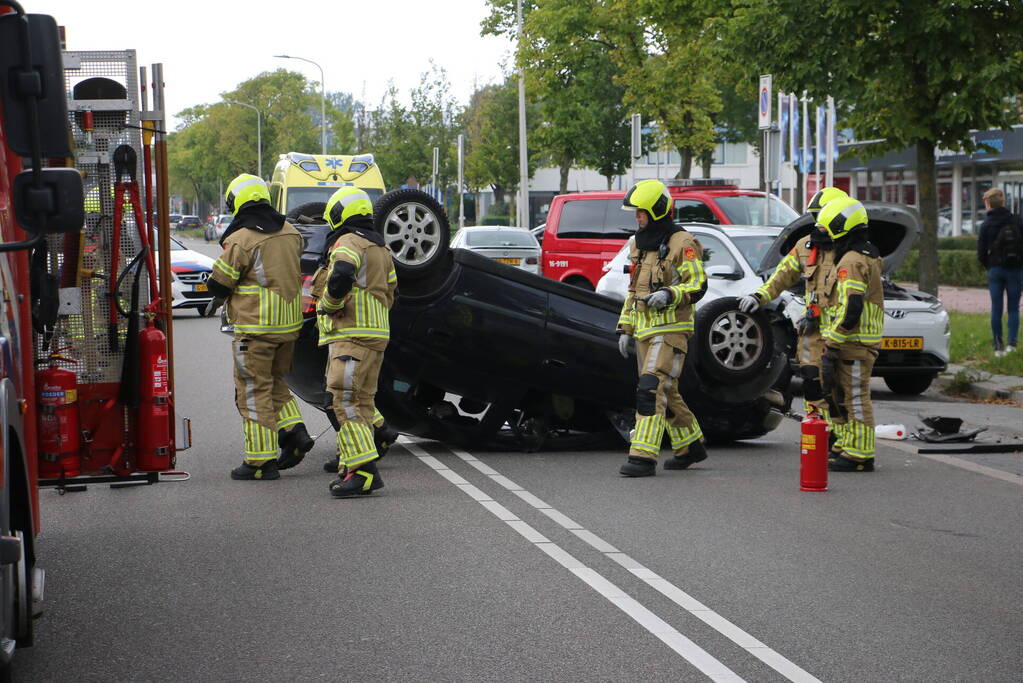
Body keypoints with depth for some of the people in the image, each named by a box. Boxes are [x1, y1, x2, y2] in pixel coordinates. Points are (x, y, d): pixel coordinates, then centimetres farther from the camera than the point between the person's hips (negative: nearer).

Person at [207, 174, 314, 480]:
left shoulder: (241, 239, -14)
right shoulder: (290, 231, 6)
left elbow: (220, 283, -8)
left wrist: (217, 301, 15)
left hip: (255, 327, -7)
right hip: (290, 323, 7)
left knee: (254, 391, 1)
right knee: (274, 382, 23)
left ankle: (261, 460, 2)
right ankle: (294, 430, 7)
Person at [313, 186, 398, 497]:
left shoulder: (348, 243, -9)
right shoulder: (380, 248, 21)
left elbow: (341, 276, -28)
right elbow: (391, 292, 25)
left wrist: (328, 305, -13)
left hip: (351, 334, -10)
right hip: (376, 333, 10)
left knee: (345, 402, -14)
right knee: (362, 402, 11)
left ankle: (365, 469, -22)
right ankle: (350, 469, 14)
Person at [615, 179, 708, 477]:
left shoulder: (681, 243, -9)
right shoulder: (639, 245, 16)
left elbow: (698, 285, -14)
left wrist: (669, 294, -31)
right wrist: (624, 328, 17)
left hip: (671, 330, -9)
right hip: (645, 331, 9)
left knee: (651, 389, -17)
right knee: (666, 392, 15)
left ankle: (643, 457, -20)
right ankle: (691, 447, 30)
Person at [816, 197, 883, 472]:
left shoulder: (852, 263, -17)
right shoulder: (866, 256, 17)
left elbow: (850, 309, -24)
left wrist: (832, 345, -21)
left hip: (853, 344, -11)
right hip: (856, 343, 11)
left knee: (855, 398, -6)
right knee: (838, 395, 19)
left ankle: (859, 456, -2)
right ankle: (846, 445, 28)